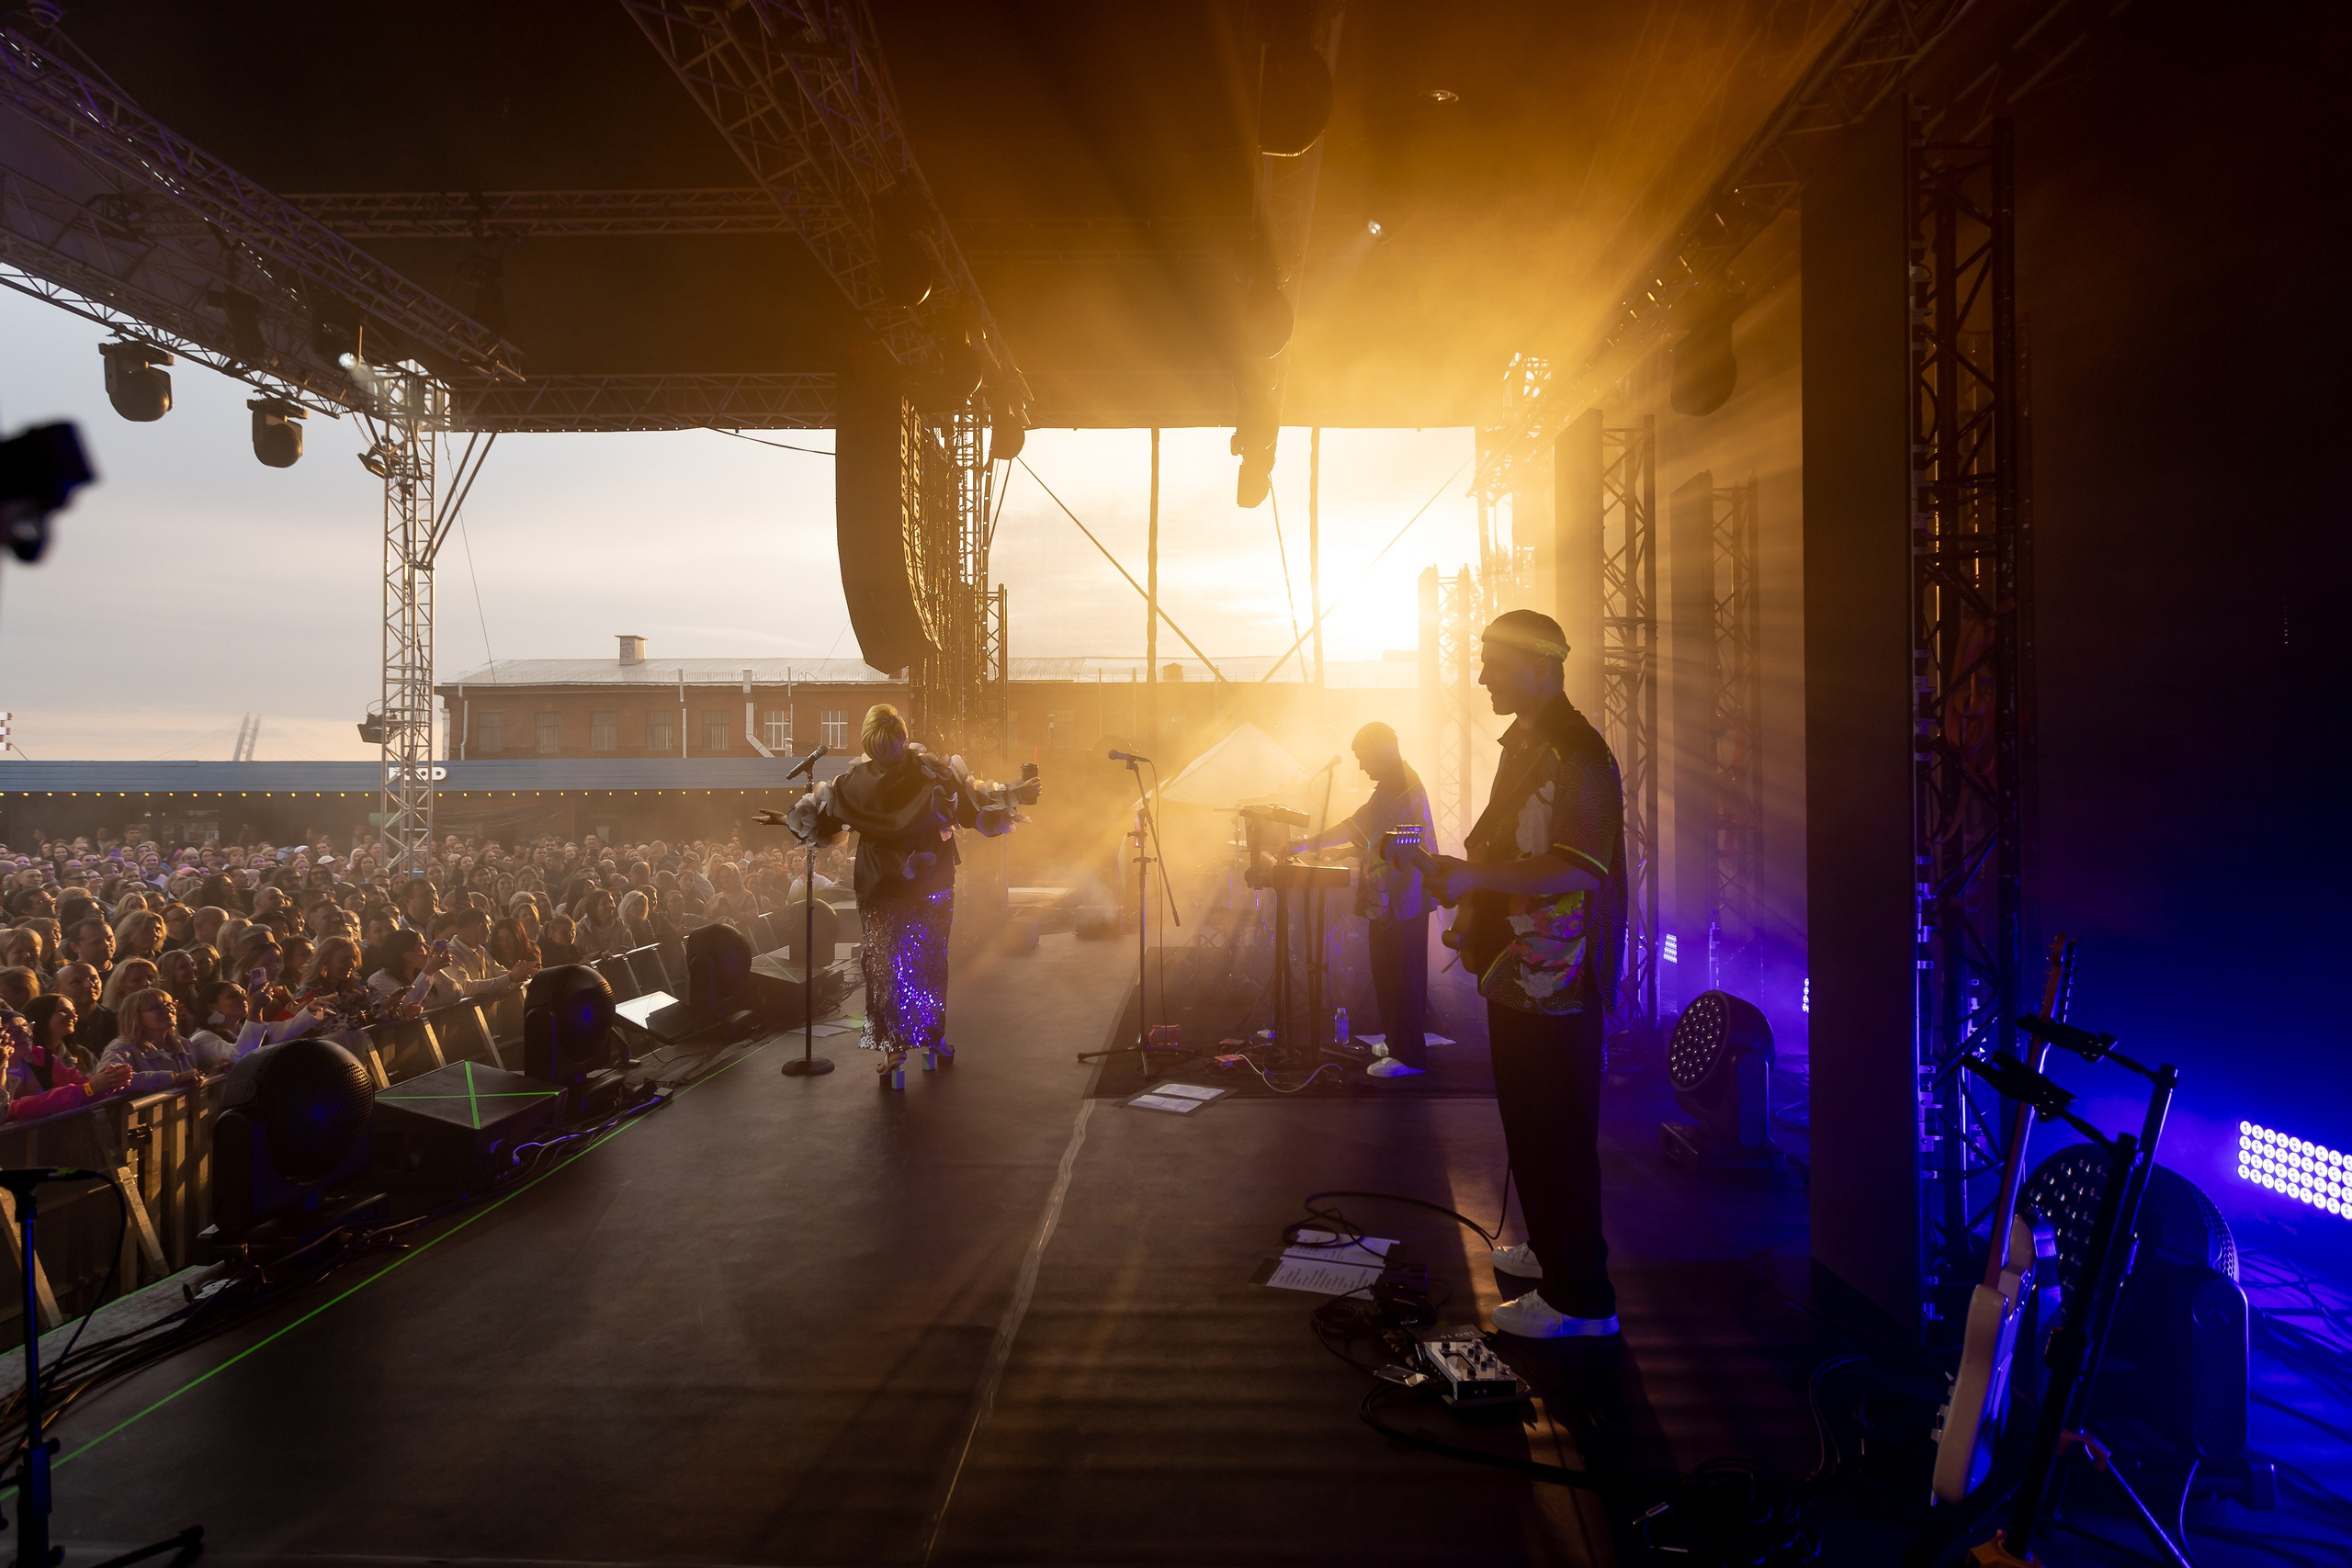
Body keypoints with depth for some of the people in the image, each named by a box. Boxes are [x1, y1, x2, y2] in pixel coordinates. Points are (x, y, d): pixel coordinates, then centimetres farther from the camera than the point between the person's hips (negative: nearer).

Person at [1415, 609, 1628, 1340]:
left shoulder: (1574, 754, -18)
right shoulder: (1525, 745, 15)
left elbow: (1579, 869, -26)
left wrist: (1475, 875, -32)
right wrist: (1466, 885, 19)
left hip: (1555, 978, -10)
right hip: (1519, 971, 10)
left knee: (1556, 1135, -4)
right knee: (1529, 1125, 20)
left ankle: (1580, 1299, 6)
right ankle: (1550, 1252, 36)